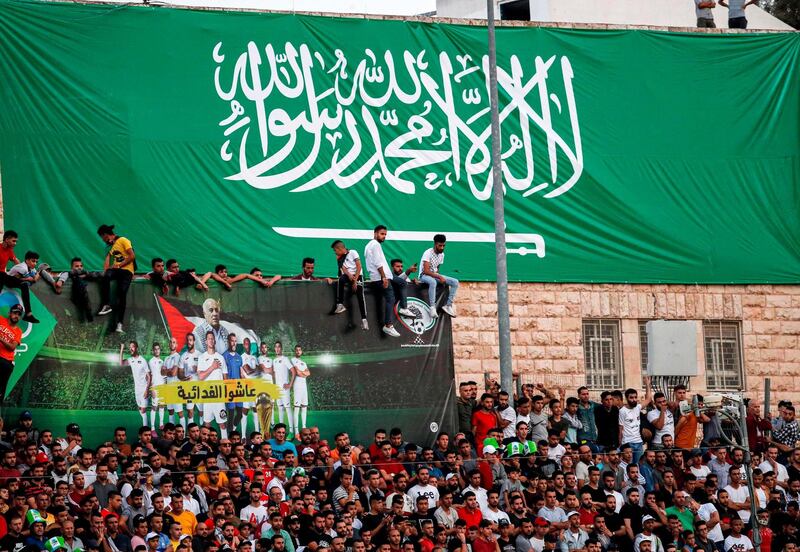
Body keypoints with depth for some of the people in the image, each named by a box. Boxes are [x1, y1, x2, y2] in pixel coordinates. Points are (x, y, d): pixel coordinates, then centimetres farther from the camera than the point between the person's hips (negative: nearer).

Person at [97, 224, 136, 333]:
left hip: (126, 270, -5)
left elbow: (132, 256, -7)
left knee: (122, 294, -19)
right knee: (106, 277, -32)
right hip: (115, 270, 5)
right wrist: (105, 271, -5)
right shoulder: (110, 245, 24)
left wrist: (119, 265, -11)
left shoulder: (123, 241, 2)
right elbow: (107, 259, 13)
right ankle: (106, 305, -34)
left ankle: (119, 323, -23)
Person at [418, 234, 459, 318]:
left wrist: (440, 276, -7)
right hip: (424, 275, -8)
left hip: (435, 275, 8)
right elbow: (426, 271, -26)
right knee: (433, 282, -43)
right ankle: (432, 307, -38)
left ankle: (448, 305, -12)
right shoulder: (428, 253, -19)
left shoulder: (442, 254, 5)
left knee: (455, 282, -9)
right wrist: (439, 277, -31)